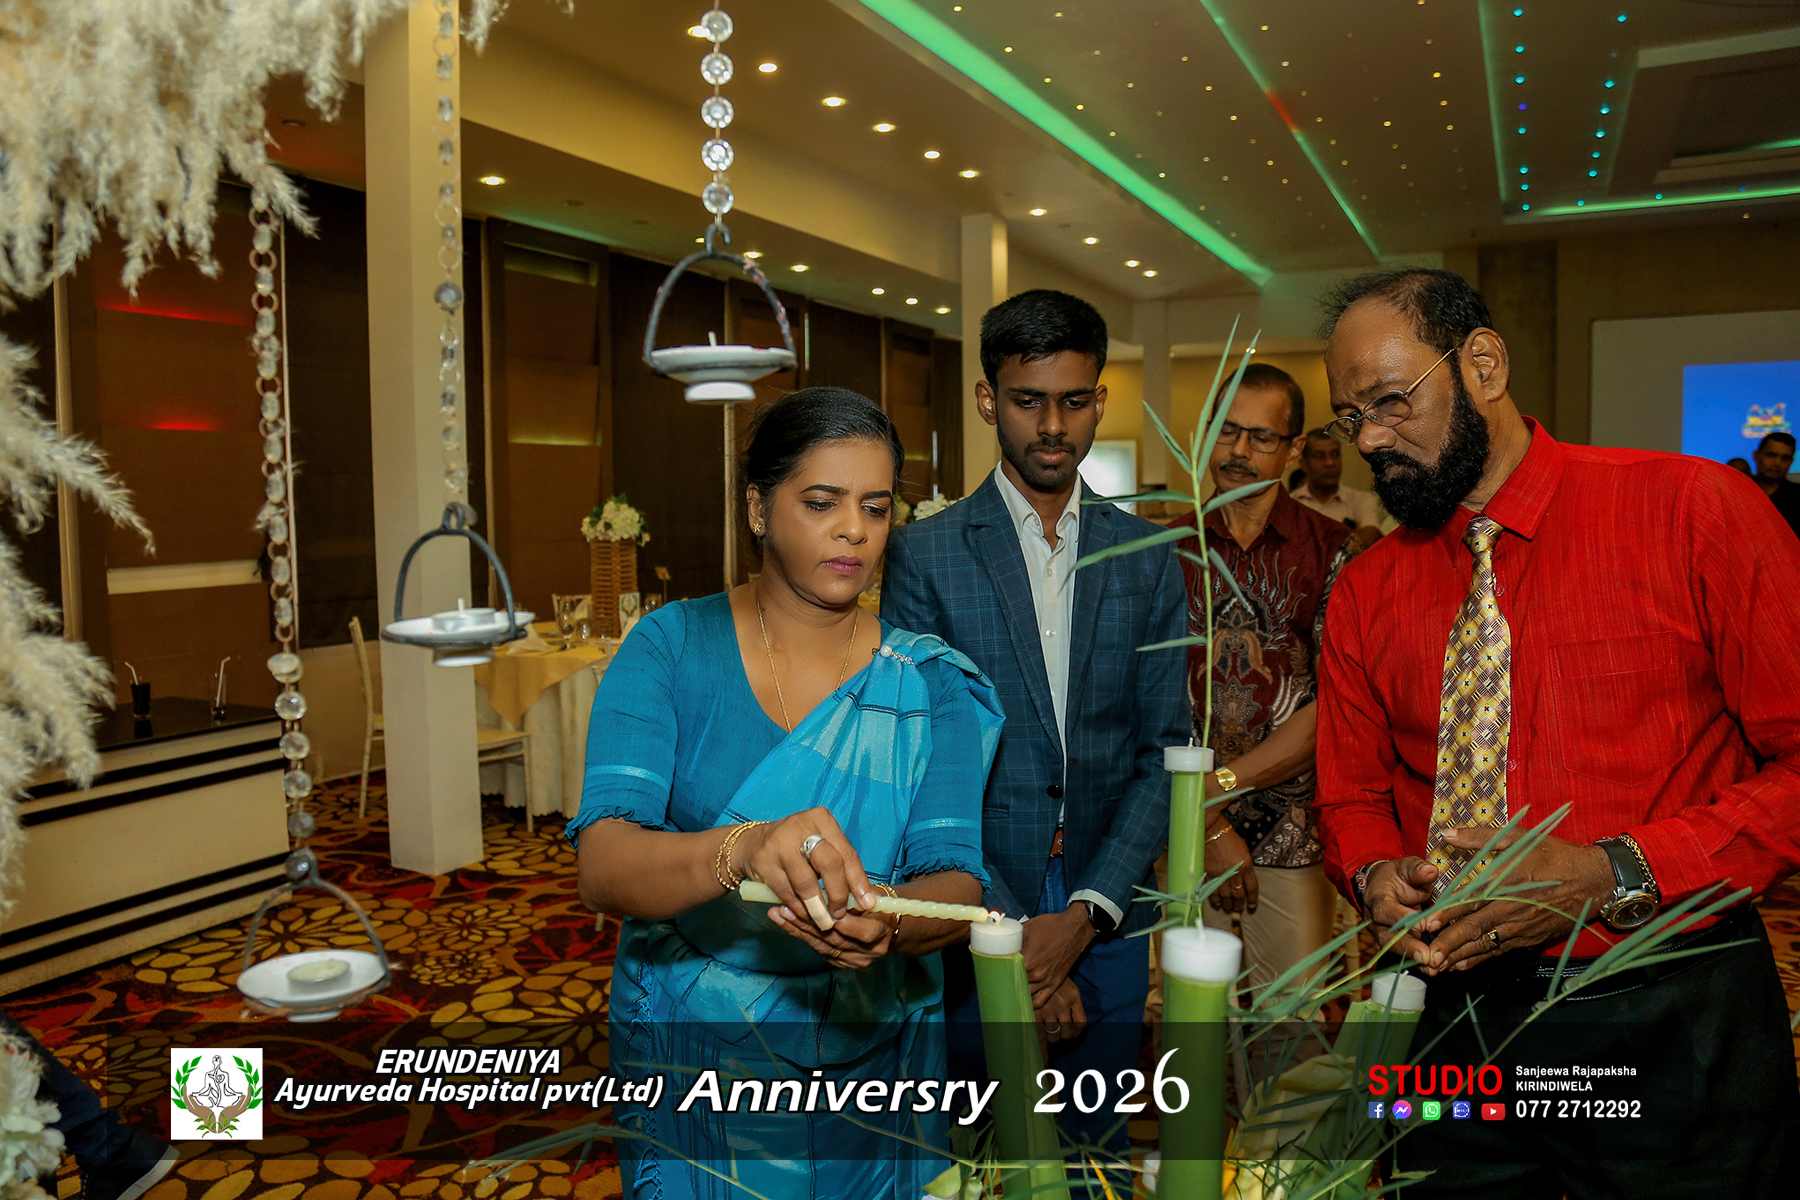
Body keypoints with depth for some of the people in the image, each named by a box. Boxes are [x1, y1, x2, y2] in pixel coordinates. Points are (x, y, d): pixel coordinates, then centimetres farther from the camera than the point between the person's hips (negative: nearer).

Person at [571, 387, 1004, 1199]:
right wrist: (742, 850, -43)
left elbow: (957, 882, -14)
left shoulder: (928, 683, -6)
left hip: (874, 1061, 2)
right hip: (690, 1057, -1)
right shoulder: (671, 648, -11)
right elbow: (602, 868, -22)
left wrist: (889, 923, -37)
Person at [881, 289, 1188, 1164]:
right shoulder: (924, 555, -5)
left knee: (1096, 1146, 16)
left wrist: (1089, 911, -10)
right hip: (976, 915, -2)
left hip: (1107, 918, 3)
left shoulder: (1147, 558, 4)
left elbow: (1165, 750, 1)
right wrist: (1006, 926, -13)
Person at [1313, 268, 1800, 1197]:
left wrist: (1613, 875, -20)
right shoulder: (1364, 594, 3)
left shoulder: (1692, 511, -9)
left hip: (1670, 1027, -3)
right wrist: (1377, 874, -11)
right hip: (1457, 1021, 3)